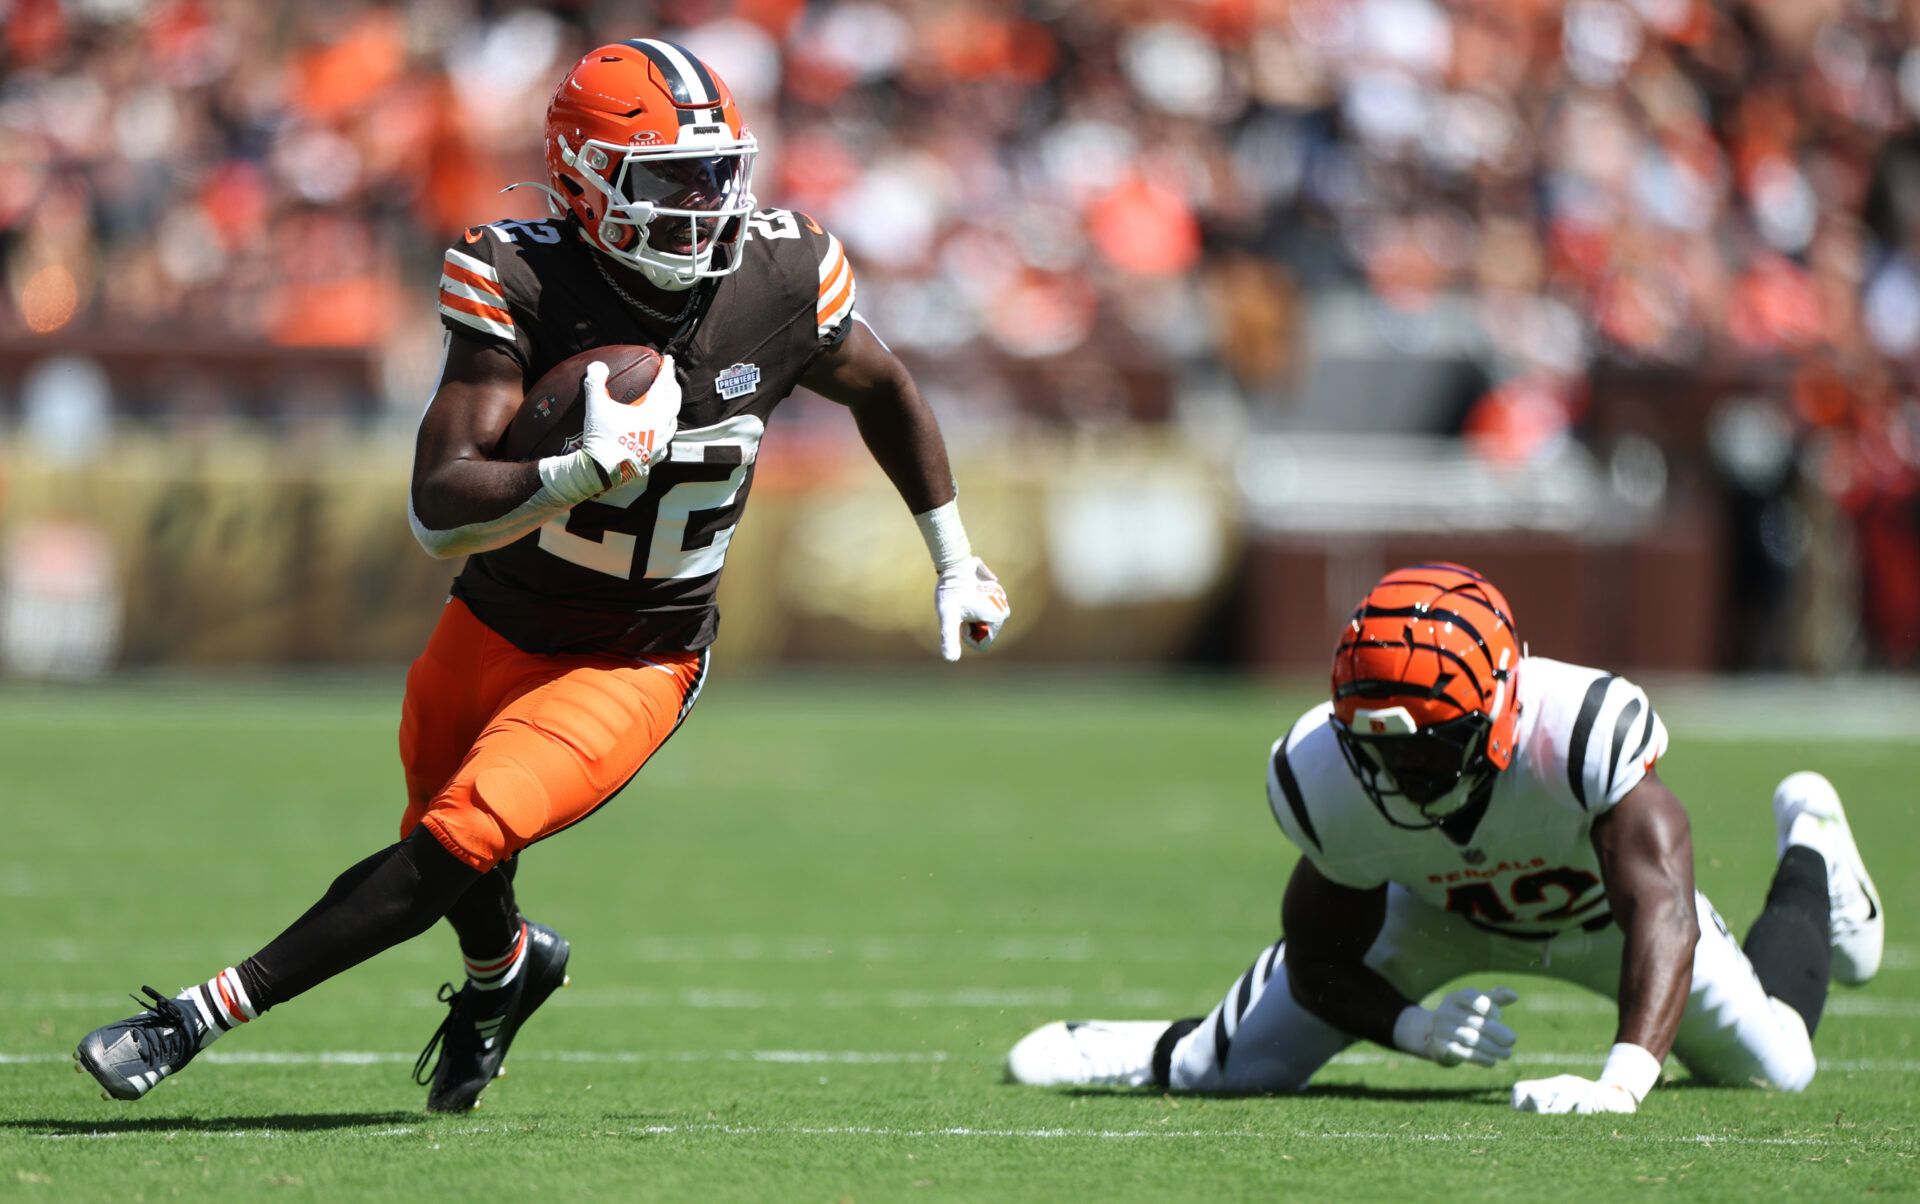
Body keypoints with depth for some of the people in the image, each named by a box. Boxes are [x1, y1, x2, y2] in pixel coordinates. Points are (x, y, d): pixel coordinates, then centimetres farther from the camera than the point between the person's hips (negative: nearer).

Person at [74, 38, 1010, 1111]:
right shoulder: (523, 284, -22)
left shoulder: (783, 280, -16)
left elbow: (883, 389, 8)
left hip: (632, 669, -1)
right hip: (497, 628, 1)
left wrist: (955, 560, 15)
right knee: (453, 861, 21)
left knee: (460, 841, -20)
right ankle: (505, 966, 58)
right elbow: (438, 511, -29)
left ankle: (199, 1018, -16)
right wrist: (580, 474, -46)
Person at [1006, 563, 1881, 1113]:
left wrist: (1620, 1080, -71)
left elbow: (1661, 912, -57)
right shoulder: (1330, 785, -35)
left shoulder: (1587, 736, -48)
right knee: (1238, 1073, -6)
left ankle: (1809, 855, 33)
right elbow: (1321, 961, -18)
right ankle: (1157, 1054, 33)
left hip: (1599, 909, -1)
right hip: (1441, 903, 1)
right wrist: (1412, 1028, -38)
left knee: (1772, 1070, 4)